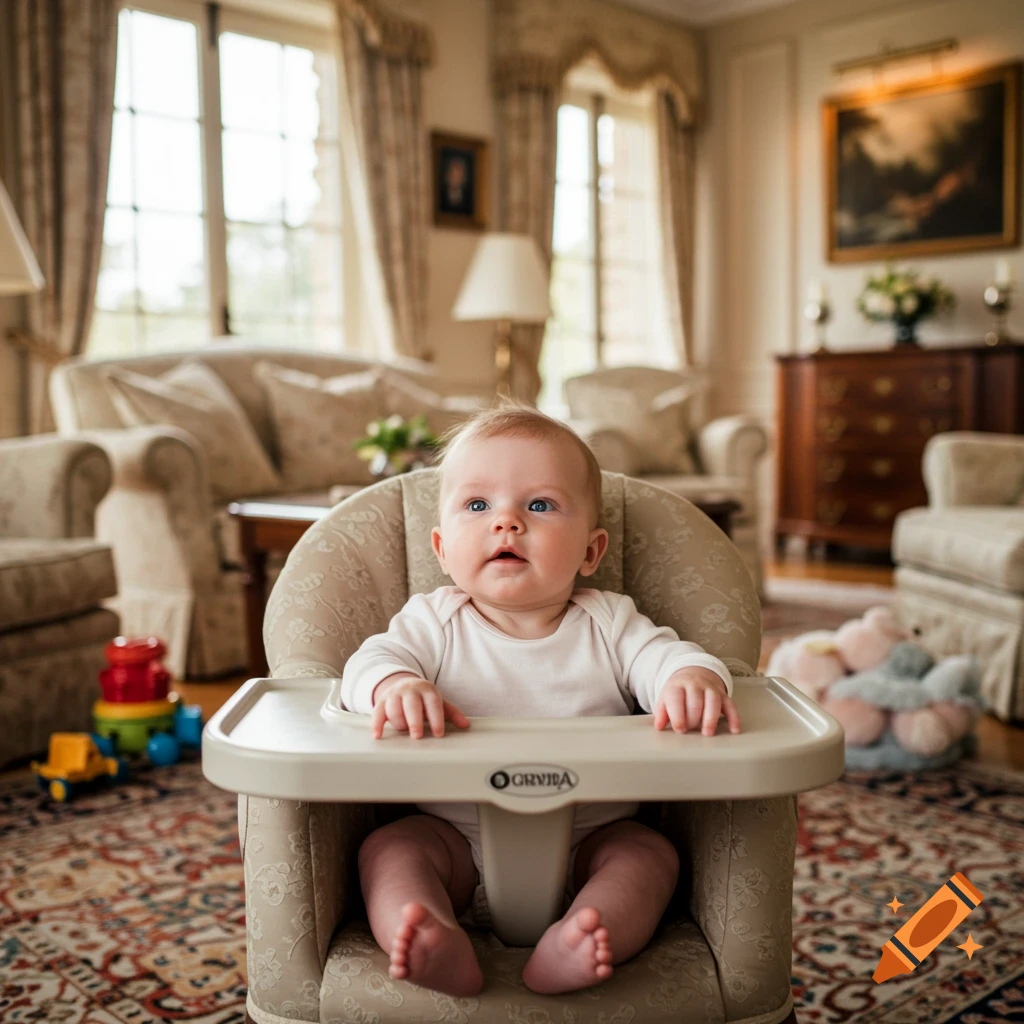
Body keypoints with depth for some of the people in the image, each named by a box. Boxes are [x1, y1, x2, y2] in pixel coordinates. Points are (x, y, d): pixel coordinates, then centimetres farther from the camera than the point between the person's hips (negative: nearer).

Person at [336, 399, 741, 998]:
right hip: (458, 839, 0)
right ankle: (442, 952, -44)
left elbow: (664, 656, -9)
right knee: (388, 849, -21)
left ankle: (568, 950, -42)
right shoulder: (433, 622, 0)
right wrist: (395, 685, -39)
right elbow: (373, 658, -13)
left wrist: (695, 678, -35)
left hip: (589, 839, 1)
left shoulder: (609, 624, 2)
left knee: (652, 853, -22)